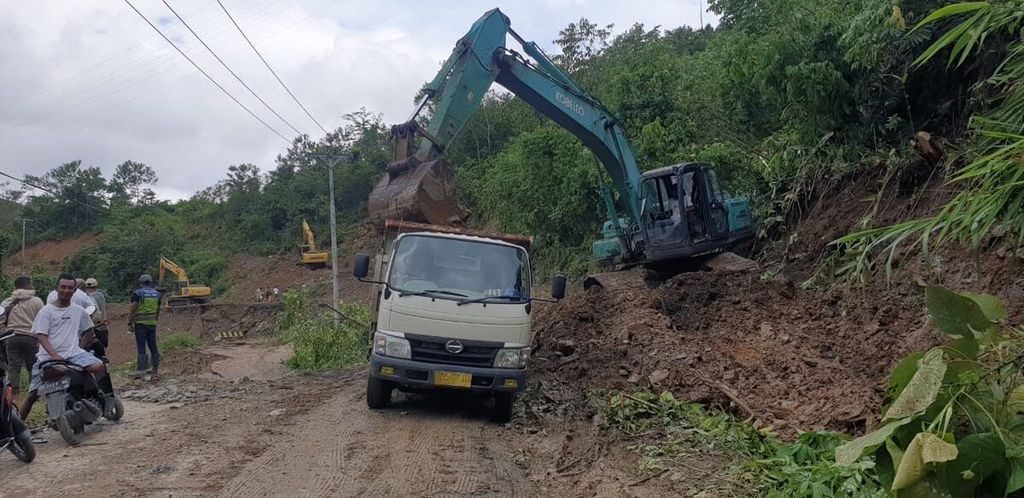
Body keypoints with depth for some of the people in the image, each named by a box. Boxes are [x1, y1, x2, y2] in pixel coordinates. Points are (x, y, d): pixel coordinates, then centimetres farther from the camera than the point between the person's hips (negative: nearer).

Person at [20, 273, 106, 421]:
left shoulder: (79, 311, 11)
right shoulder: (46, 311, 1)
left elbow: (89, 331, 24)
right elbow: (41, 336, -8)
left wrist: (80, 348, 9)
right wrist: (54, 355, -22)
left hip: (73, 353, 2)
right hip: (47, 357, -2)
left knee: (99, 367, -23)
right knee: (33, 394, -2)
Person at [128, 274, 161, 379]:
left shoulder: (137, 293, -8)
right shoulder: (157, 294, 9)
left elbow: (132, 310, -11)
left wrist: (129, 324, -6)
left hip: (140, 324, -5)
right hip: (152, 323, 5)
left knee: (141, 347, -3)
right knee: (153, 346, 9)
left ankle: (142, 369, -8)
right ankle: (154, 369, 12)